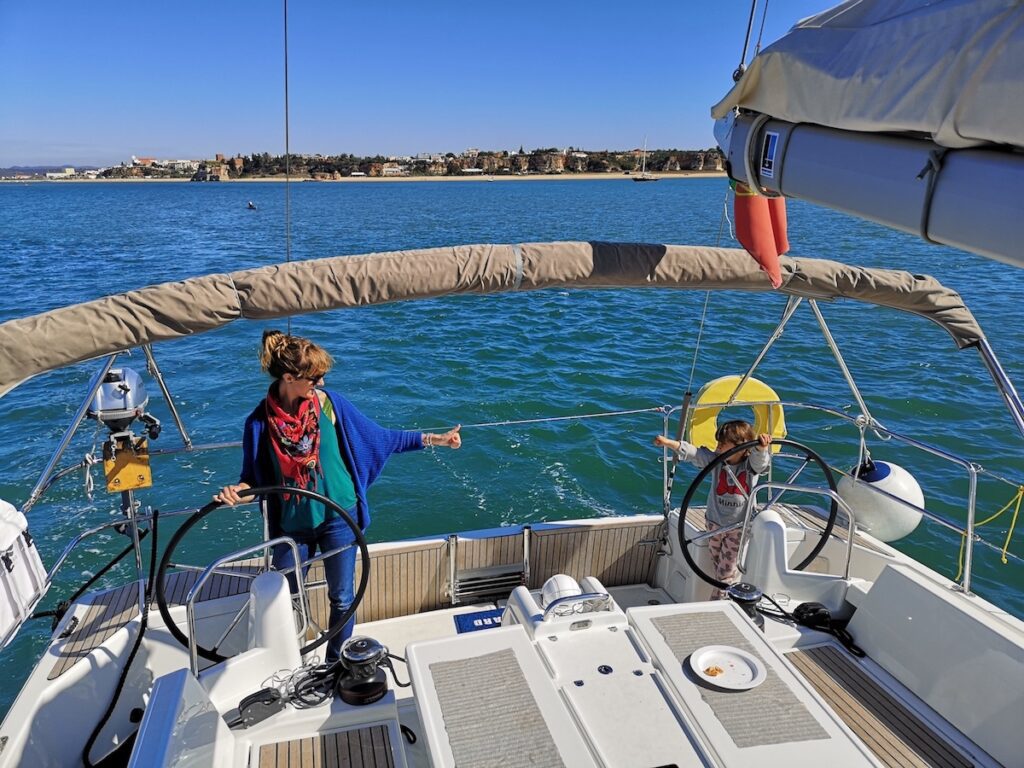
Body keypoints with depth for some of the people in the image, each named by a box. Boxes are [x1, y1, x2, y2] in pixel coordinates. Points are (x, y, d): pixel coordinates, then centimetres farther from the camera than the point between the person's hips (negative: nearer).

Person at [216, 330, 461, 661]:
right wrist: (236, 492, -26)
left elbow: (380, 437, -5)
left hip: (338, 519, 0)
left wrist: (434, 439, -7)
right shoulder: (260, 422, -12)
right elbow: (253, 480, -3)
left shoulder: (328, 402, -12)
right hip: (291, 525, 0)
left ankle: (336, 665, 37)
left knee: (342, 598, 13)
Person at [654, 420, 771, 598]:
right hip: (714, 523, 3)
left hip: (738, 528, -3)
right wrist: (668, 442, -32)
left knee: (726, 571, 3)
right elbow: (692, 453, -18)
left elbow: (760, 459, -34)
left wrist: (761, 447, -58)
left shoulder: (751, 465, -13)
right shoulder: (716, 460, -8)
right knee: (717, 566, 15)